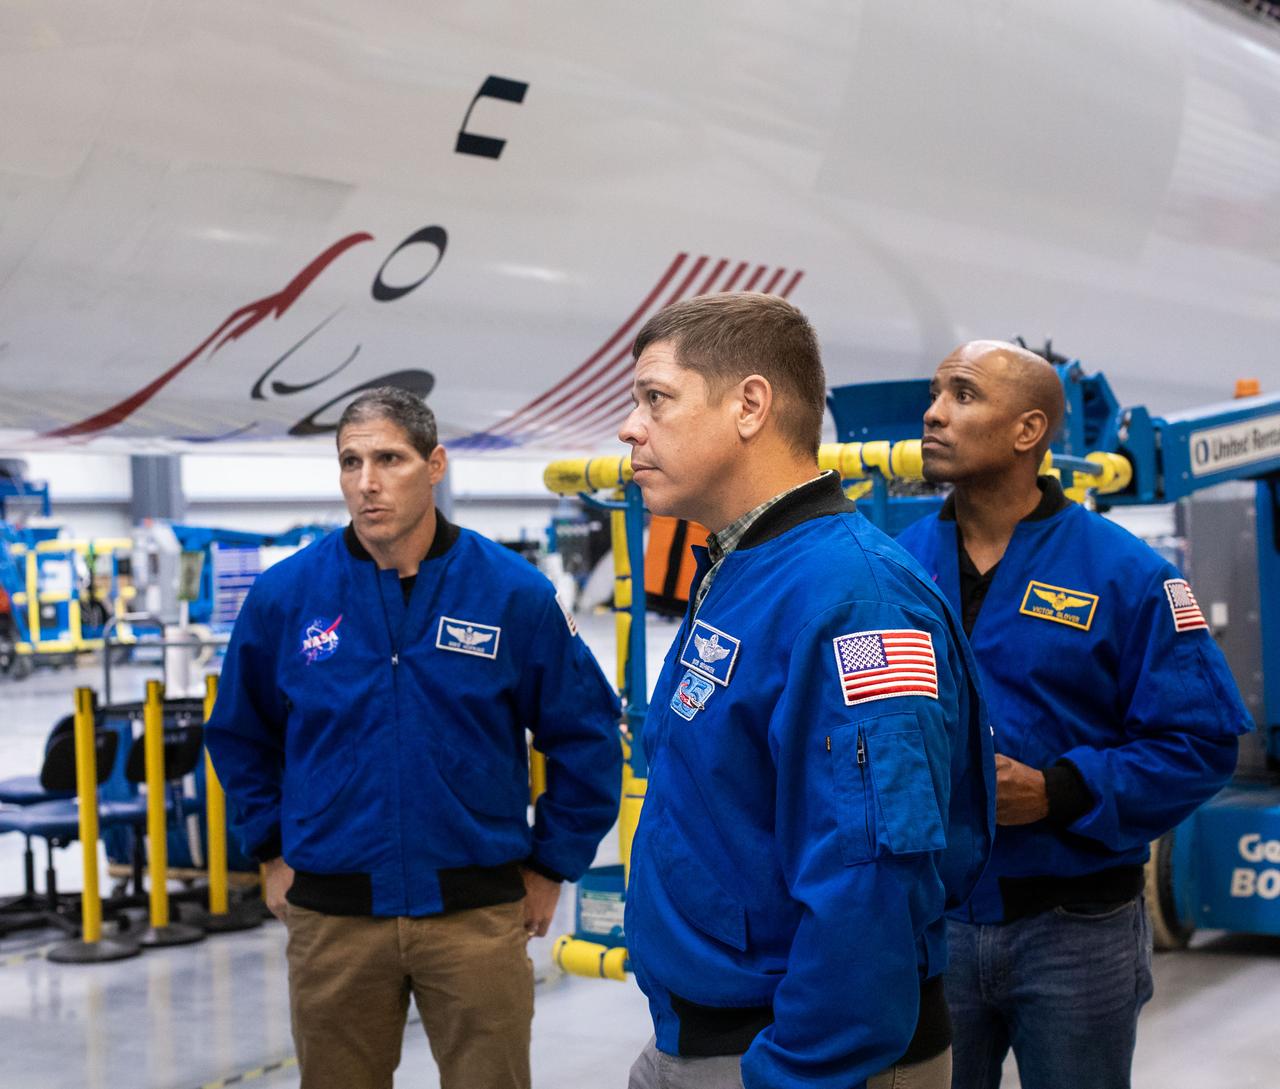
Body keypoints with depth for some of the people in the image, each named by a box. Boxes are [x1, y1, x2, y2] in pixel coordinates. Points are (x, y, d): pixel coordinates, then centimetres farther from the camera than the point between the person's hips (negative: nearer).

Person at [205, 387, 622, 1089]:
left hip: (477, 915, -1)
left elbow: (586, 737, 3)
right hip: (331, 918, 1)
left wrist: (550, 867, 4)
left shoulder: (514, 592, -6)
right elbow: (241, 735, 14)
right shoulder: (285, 596, -2)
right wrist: (273, 852, 11)